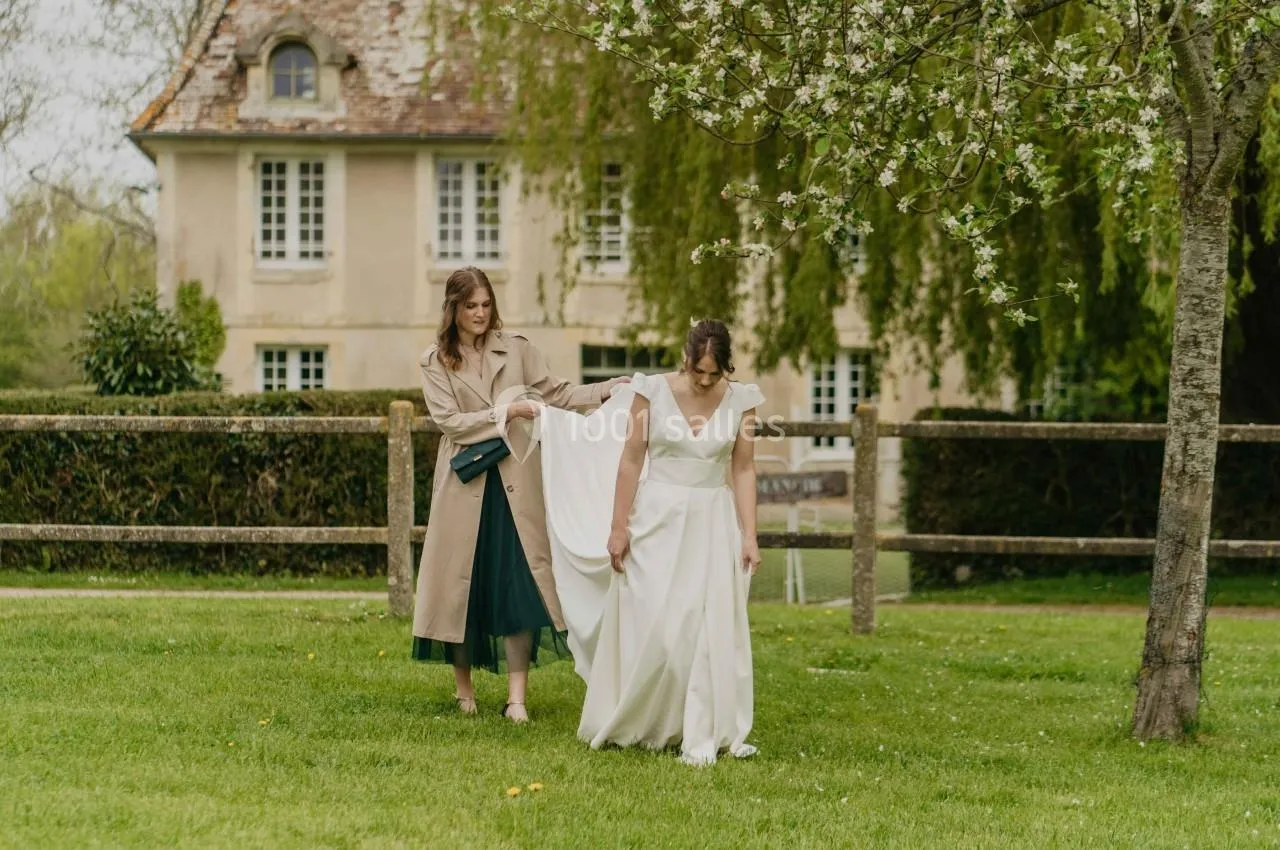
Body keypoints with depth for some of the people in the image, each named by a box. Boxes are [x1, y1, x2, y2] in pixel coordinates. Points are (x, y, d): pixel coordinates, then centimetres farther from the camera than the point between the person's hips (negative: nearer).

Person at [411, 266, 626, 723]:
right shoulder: (435, 361, 3)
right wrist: (506, 412, -13)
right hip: (465, 485, -1)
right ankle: (463, 685, 22)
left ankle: (517, 698, -6)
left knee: (520, 581, -6)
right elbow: (449, 421, -6)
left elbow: (557, 393, 4)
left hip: (515, 482, 1)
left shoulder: (516, 350, 7)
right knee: (463, 580, 5)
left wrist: (611, 390, -9)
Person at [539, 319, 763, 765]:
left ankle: (704, 735, 3)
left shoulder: (740, 400, -2)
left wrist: (749, 536, -3)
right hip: (657, 519, -1)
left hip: (712, 523, 2)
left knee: (712, 627, -3)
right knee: (649, 627, 0)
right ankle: (630, 724, 18)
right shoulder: (652, 391, -7)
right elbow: (631, 460, -3)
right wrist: (618, 527, -4)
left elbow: (743, 470, 2)